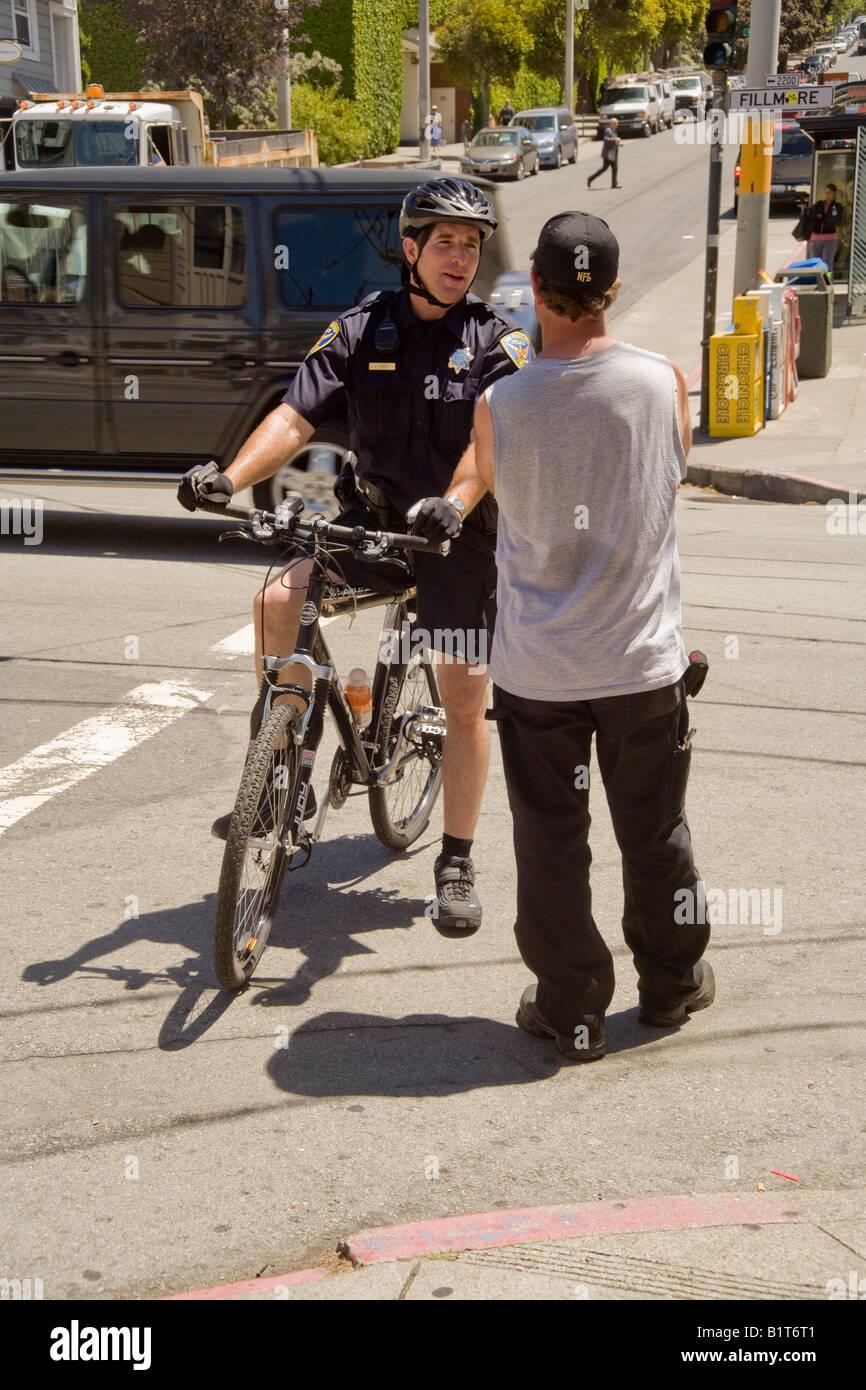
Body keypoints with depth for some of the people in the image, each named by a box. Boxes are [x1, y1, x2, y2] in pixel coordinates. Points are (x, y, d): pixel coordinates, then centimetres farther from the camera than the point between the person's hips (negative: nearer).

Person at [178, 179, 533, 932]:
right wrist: (228, 478, -25)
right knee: (278, 600, -23)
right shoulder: (363, 330, 2)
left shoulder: (499, 341, -5)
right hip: (376, 521, 2)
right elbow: (296, 416, -7)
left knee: (465, 703, -1)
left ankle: (457, 861, 17)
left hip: (462, 536, -2)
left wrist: (454, 501, -43)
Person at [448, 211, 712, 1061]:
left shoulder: (499, 407, -13)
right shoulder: (663, 382, -11)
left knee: (550, 844, 12)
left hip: (537, 671, -1)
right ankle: (671, 982, 36)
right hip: (644, 662, 1)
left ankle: (569, 1010, 23)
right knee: (655, 833, 18)